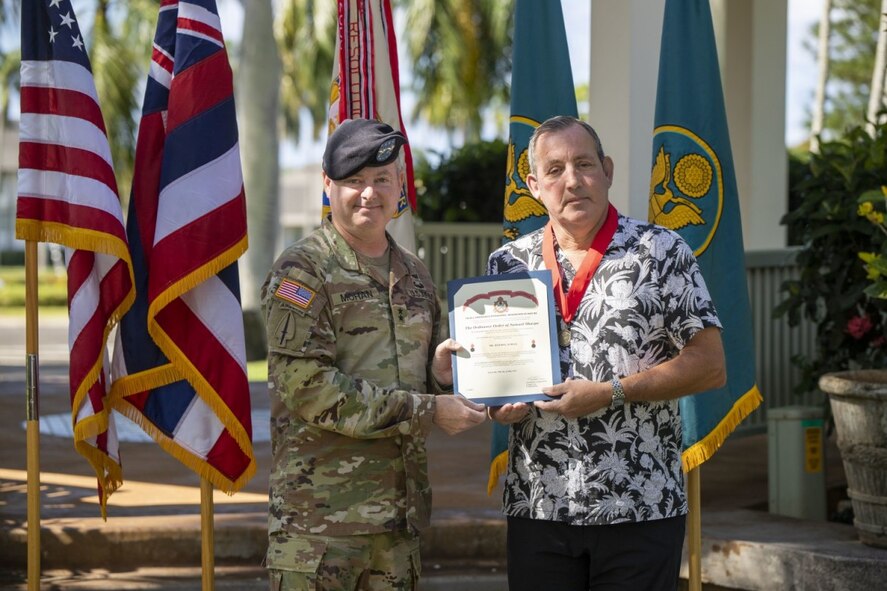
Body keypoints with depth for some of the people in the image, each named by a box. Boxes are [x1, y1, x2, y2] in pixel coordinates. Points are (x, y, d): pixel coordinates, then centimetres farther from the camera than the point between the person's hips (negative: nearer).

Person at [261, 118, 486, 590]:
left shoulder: (414, 276, 16)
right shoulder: (301, 270, -6)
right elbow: (306, 386, -17)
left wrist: (439, 373, 1)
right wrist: (425, 411, -15)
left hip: (401, 510, 6)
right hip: (321, 515, -6)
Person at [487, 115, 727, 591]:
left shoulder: (661, 252, 0)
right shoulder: (508, 263, 10)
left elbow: (710, 367, -5)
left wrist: (609, 394, -14)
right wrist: (498, 405, -6)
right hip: (537, 510, 3)